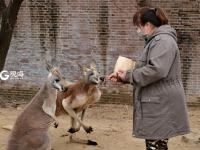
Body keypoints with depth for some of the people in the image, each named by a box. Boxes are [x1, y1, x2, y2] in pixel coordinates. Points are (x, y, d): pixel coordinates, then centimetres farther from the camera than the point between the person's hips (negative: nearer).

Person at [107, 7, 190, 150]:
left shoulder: (163, 40, -15)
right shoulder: (156, 40, 20)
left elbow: (156, 70, -27)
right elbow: (146, 69, 25)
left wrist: (128, 76, -14)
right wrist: (122, 76, 12)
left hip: (161, 105, -10)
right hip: (157, 104, 10)